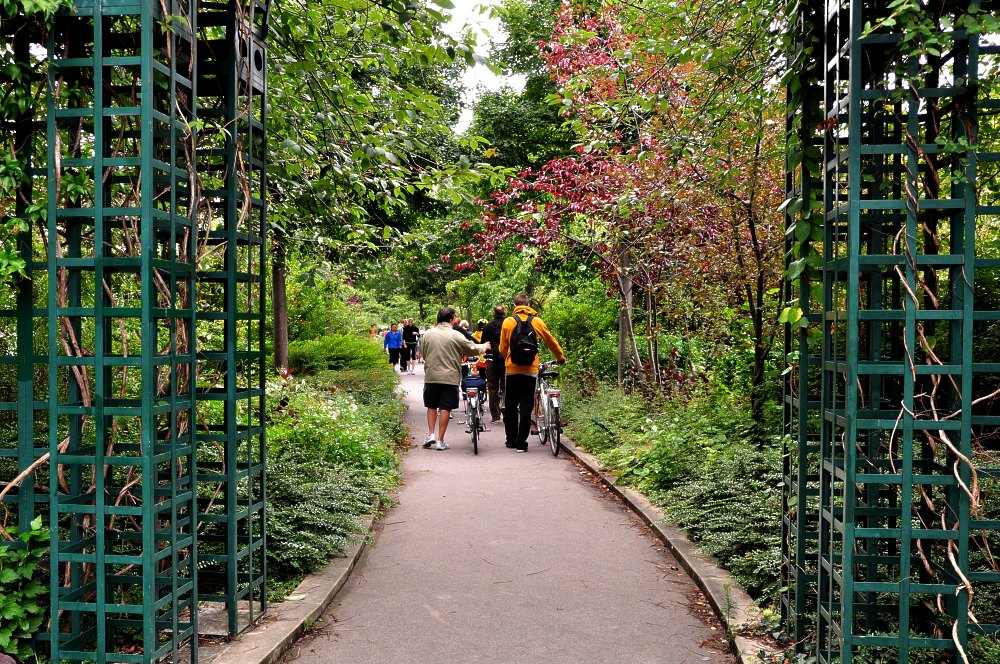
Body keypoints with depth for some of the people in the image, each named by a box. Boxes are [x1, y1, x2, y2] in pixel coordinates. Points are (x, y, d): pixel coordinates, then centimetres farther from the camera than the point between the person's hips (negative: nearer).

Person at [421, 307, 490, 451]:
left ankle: (431, 434, 10)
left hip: (431, 376, 3)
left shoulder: (428, 334, 1)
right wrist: (484, 347, 19)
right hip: (450, 377, -3)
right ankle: (440, 440, 5)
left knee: (431, 406, 17)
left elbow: (423, 354, 12)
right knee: (445, 408, 3)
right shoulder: (456, 335, -9)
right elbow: (472, 349, -1)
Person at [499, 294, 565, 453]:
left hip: (512, 369, 1)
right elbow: (551, 341, 11)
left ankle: (511, 440, 18)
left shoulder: (507, 322, 2)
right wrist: (561, 358, 26)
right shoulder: (537, 321, 1)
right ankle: (521, 443, 1)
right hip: (530, 370, -1)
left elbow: (502, 348, 6)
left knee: (510, 406, 13)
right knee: (526, 407, 3)